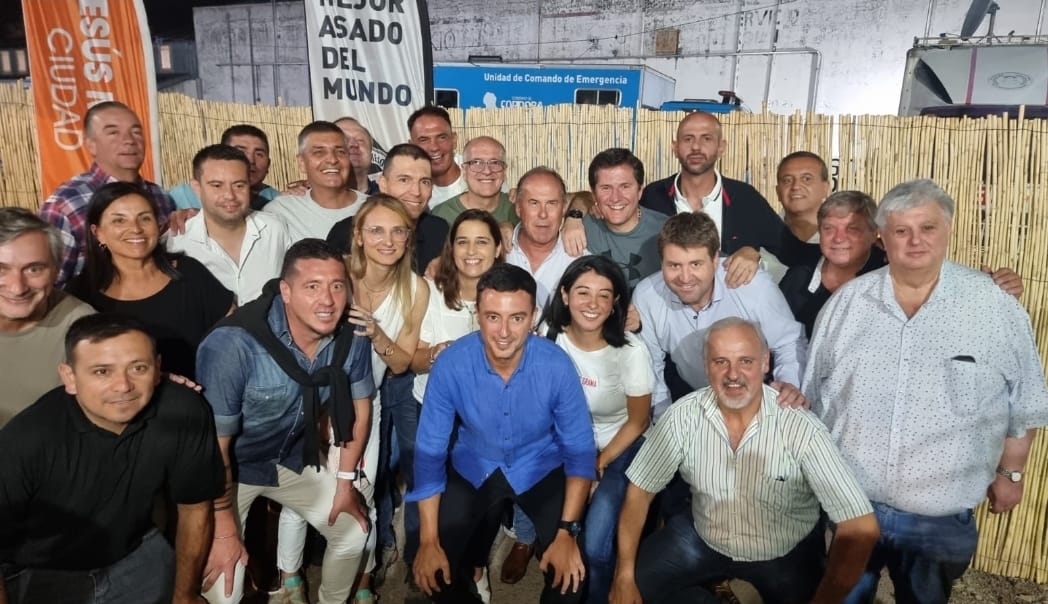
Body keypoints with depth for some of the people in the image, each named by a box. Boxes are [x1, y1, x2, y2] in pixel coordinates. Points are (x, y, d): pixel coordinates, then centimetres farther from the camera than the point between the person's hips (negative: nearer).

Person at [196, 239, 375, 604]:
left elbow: (358, 408, -1)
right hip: (230, 468, -5)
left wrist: (346, 482, 3)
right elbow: (213, 445, -26)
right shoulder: (233, 344, -34)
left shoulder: (352, 337, -18)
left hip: (294, 459, 5)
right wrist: (224, 532, -17)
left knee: (353, 532, 11)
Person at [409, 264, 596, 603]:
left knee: (571, 572, -15)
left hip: (540, 469, 0)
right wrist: (429, 541, -16)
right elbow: (429, 451, -15)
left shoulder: (557, 366, -25)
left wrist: (567, 531, -22)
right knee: (433, 572, -8)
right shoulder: (450, 365, -24)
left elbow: (579, 450, -14)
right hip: (473, 469, 1)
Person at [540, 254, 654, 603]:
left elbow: (637, 421, -8)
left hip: (621, 446, -3)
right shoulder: (549, 338, -14)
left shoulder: (631, 351, -20)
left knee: (595, 543, -19)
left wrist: (599, 464, -11)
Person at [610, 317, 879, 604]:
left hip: (786, 555, -1)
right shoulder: (684, 415, -18)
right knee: (638, 580, -9)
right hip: (703, 539, 2)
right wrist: (624, 576, -12)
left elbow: (861, 527, -26)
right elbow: (640, 490, -8)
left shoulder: (801, 428, -26)